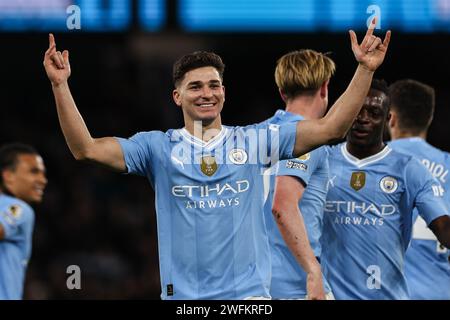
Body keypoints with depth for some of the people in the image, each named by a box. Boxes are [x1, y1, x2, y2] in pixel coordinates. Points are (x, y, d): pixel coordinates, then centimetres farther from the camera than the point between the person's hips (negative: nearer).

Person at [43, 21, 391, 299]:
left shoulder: (252, 141, 7)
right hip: (182, 294, 0)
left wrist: (365, 70, -5)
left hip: (248, 293, 0)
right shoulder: (159, 147, 6)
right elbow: (87, 149, -2)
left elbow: (329, 128, 3)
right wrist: (60, 86, -12)